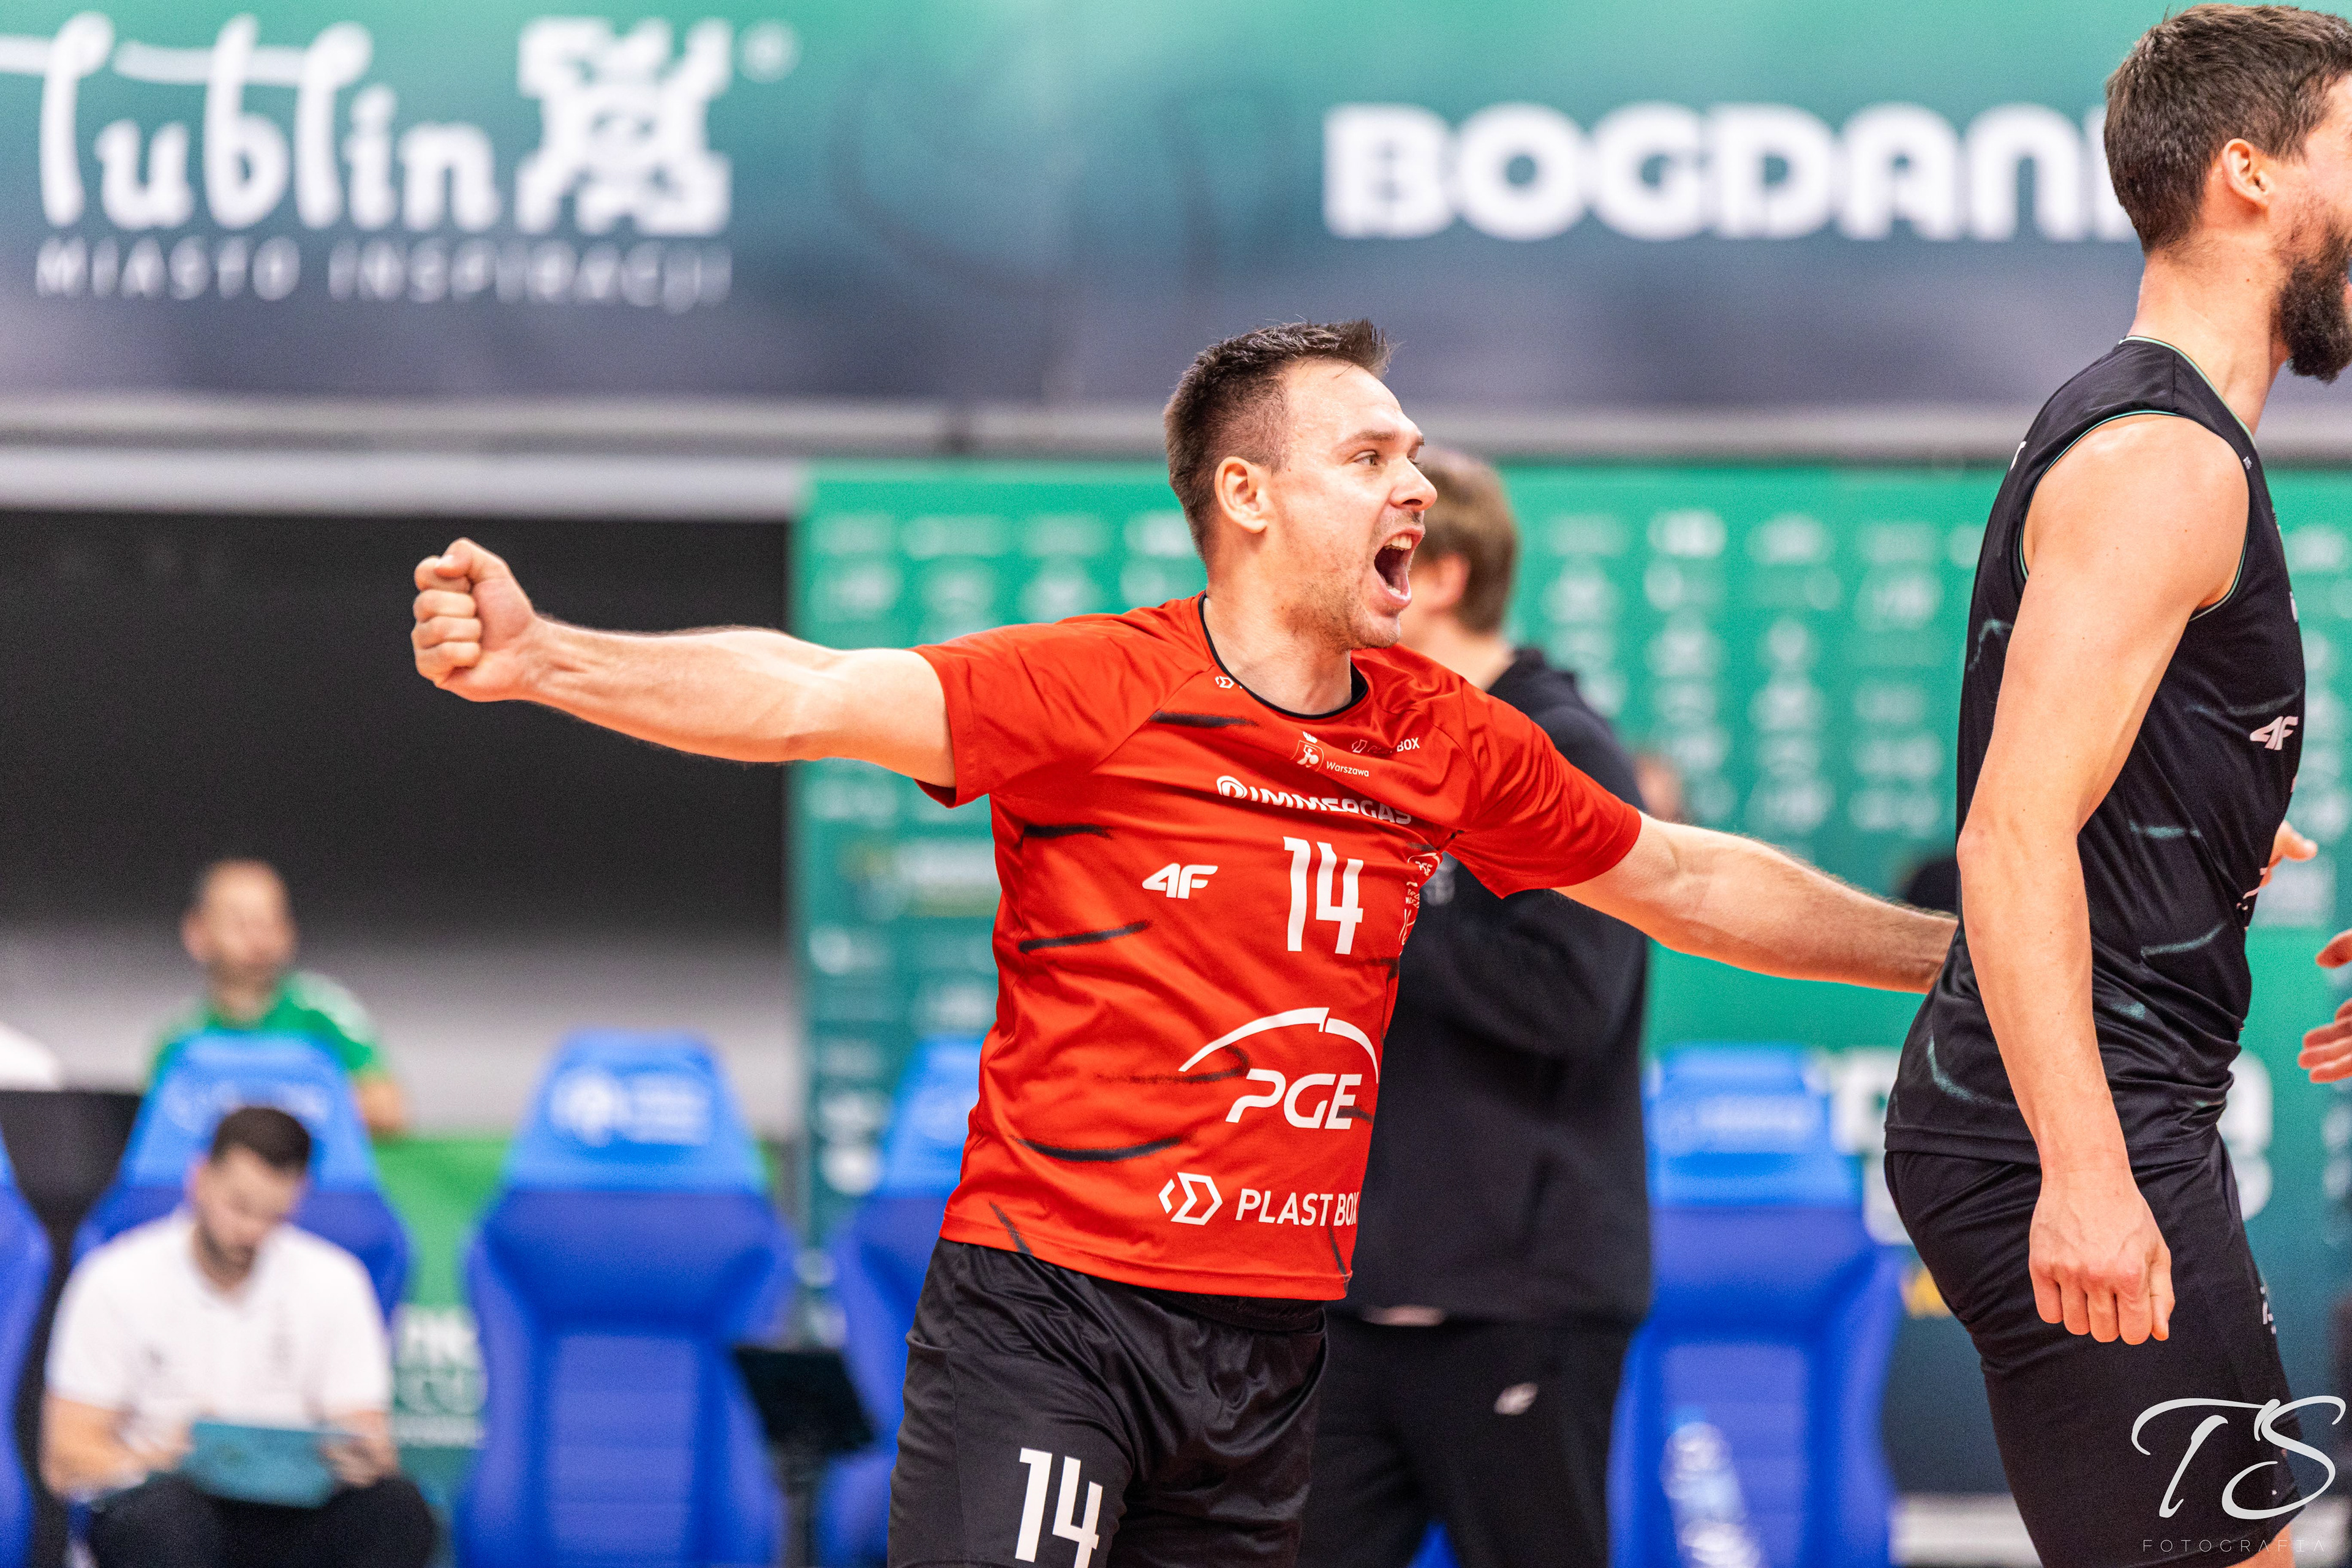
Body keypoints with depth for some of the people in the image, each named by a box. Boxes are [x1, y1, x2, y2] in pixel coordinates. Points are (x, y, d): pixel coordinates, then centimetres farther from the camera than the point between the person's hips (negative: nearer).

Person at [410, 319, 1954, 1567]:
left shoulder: (1446, 741, 9)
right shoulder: (1096, 690, -8)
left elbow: (1685, 881, 23)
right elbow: (811, 698, -19)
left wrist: (1952, 950, 29)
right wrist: (538, 655, -33)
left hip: (1273, 1346, 6)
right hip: (1047, 1311, -6)